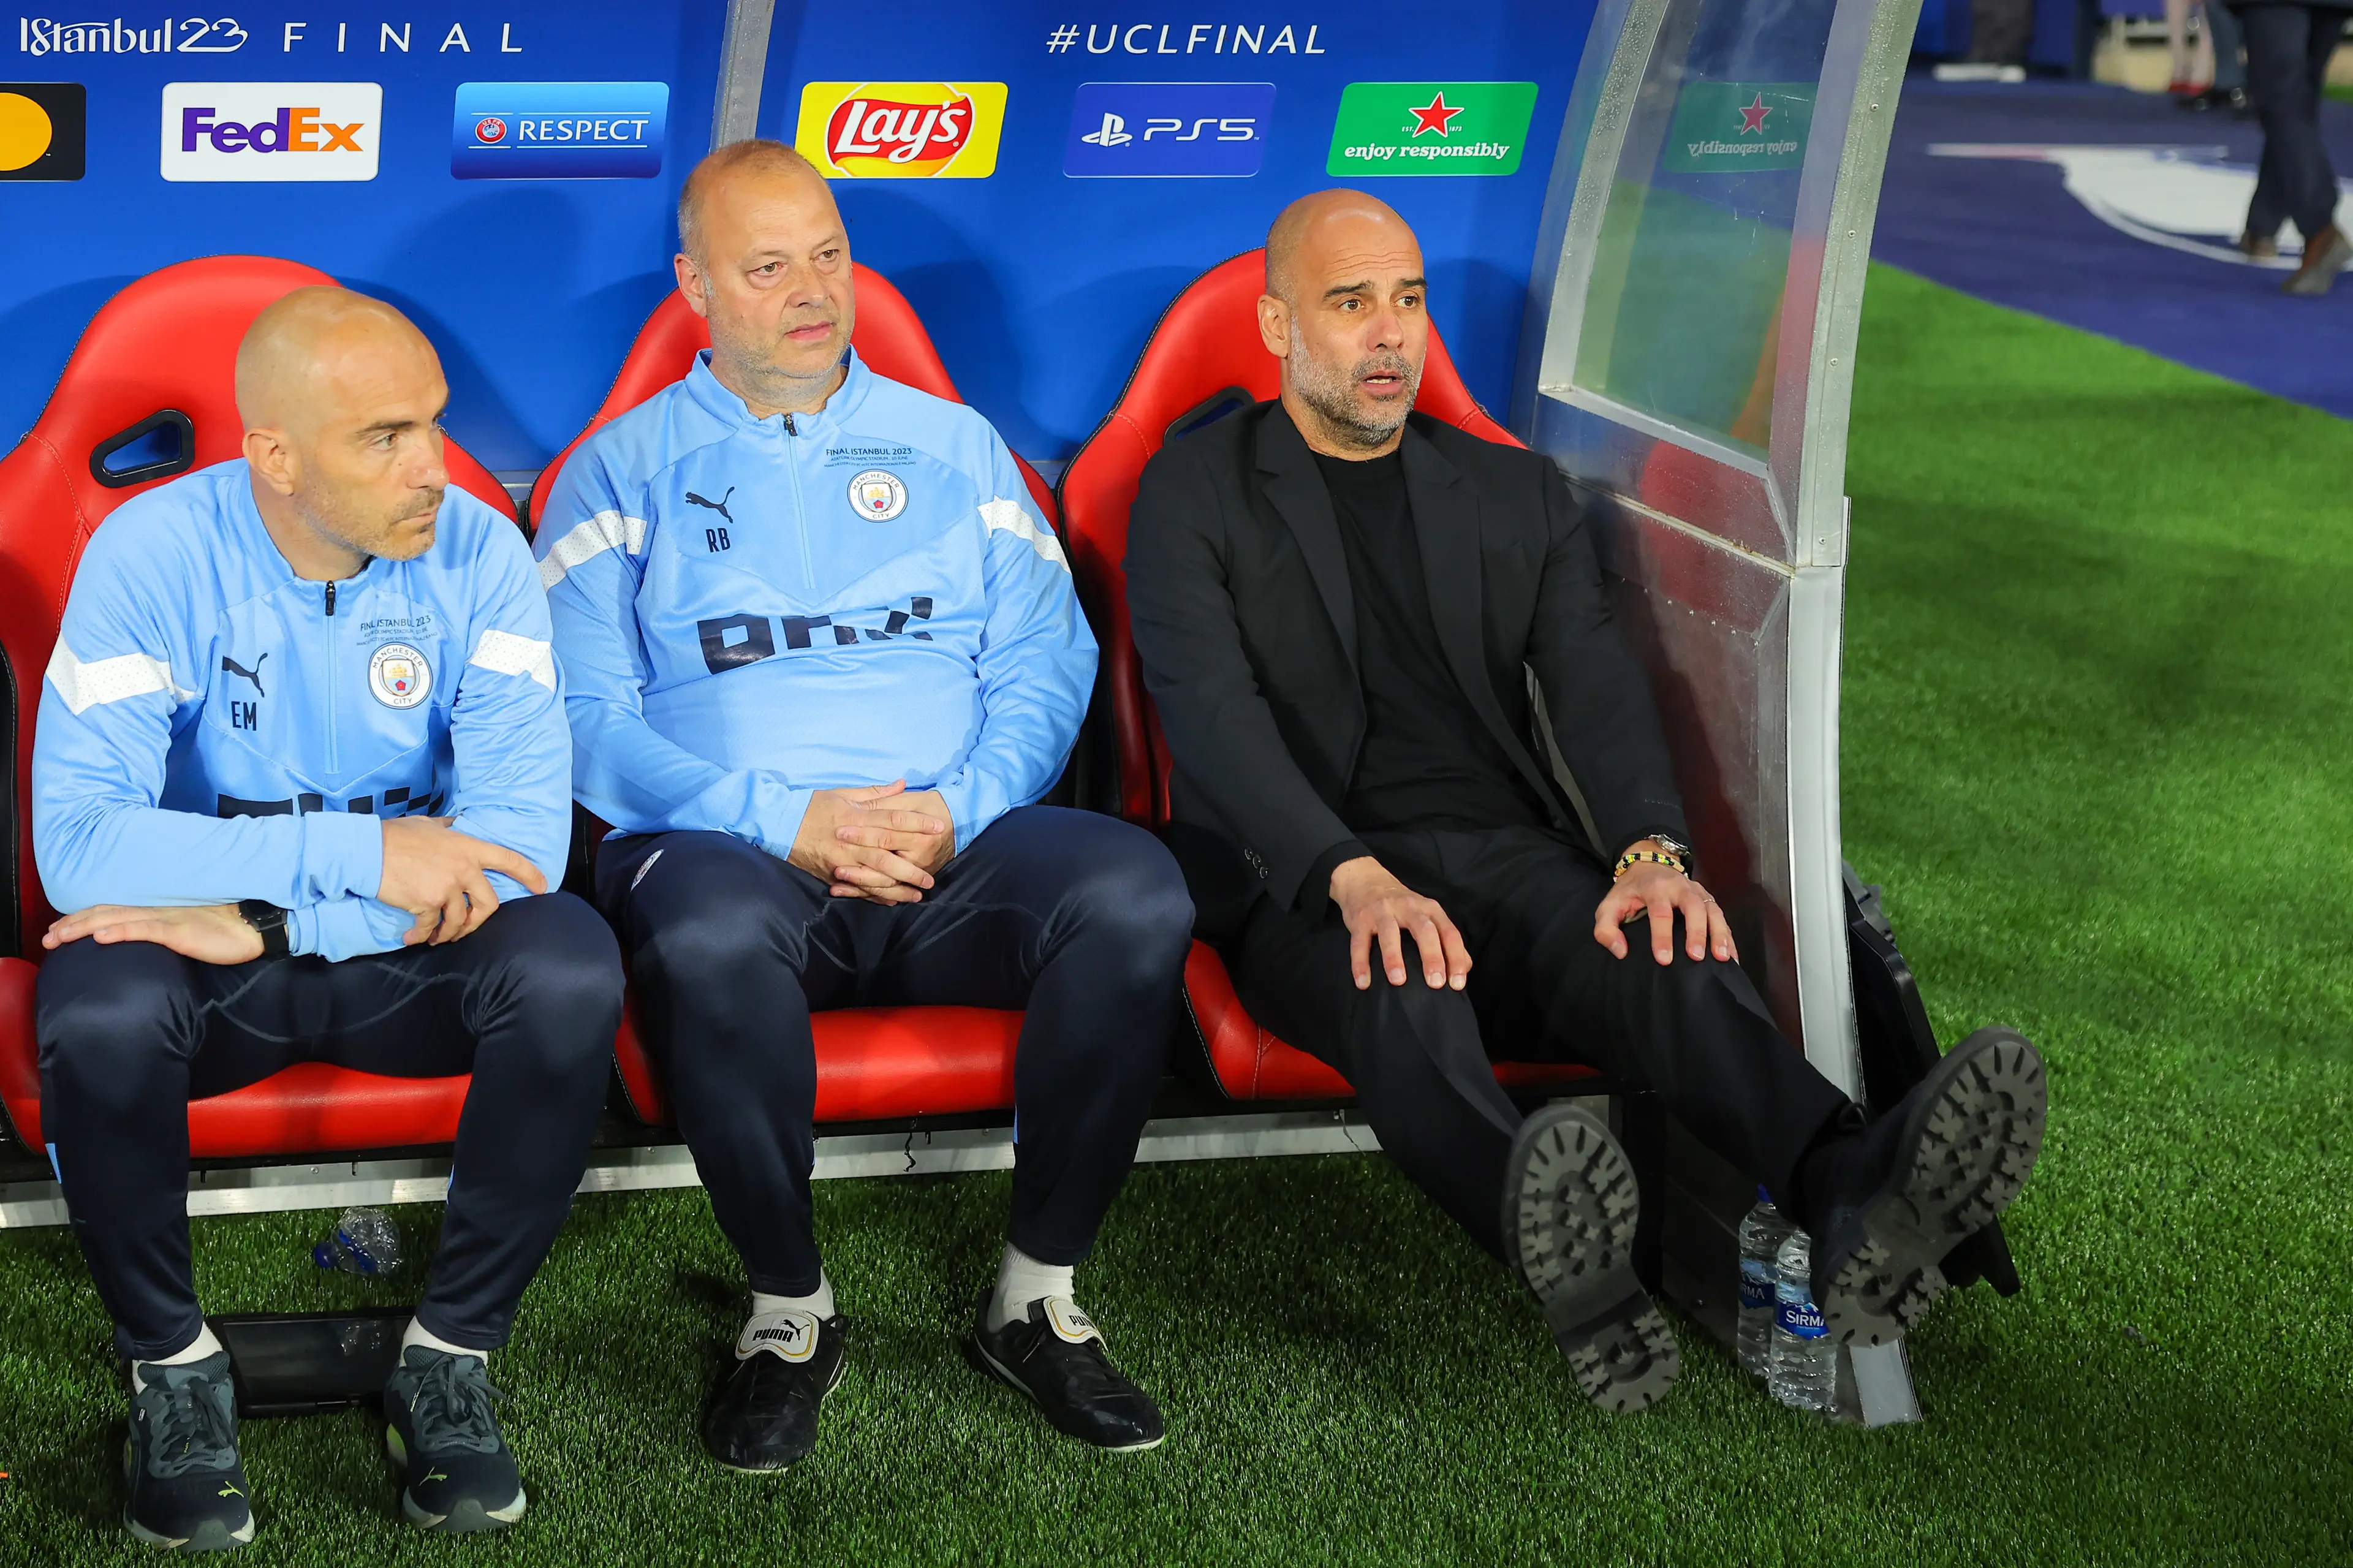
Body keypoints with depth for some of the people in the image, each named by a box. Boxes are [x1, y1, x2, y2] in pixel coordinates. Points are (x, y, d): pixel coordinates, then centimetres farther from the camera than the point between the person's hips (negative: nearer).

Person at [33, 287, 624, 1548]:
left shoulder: (477, 552, -10)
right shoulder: (153, 554, -14)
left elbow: (523, 828, -20)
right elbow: (74, 841, -25)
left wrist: (263, 922, -29)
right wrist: (360, 851, -33)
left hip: (414, 952, 1)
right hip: (207, 943, -1)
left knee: (571, 970, -29)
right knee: (97, 1012, -34)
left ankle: (452, 1353, -9)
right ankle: (172, 1364, -7)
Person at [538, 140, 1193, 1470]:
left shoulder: (956, 447, 19)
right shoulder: (626, 468, 12)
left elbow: (1046, 661, 10)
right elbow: (586, 715, -1)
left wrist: (959, 811, -10)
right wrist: (783, 820, -14)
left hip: (956, 851, 2)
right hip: (733, 848, -2)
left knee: (1136, 891, -30)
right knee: (710, 935, -39)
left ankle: (1039, 1293, -13)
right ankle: (790, 1307, -16)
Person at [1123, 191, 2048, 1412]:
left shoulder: (1517, 495, 22)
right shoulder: (1192, 495, 10)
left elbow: (1596, 687, 7)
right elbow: (1212, 712, -6)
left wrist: (1651, 851, -16)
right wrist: (1355, 878, -25)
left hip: (1508, 854, 3)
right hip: (1304, 885, -3)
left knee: (1666, 955, -31)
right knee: (1406, 985, -39)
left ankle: (1858, 1193, -59)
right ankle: (1572, 1268, -67)